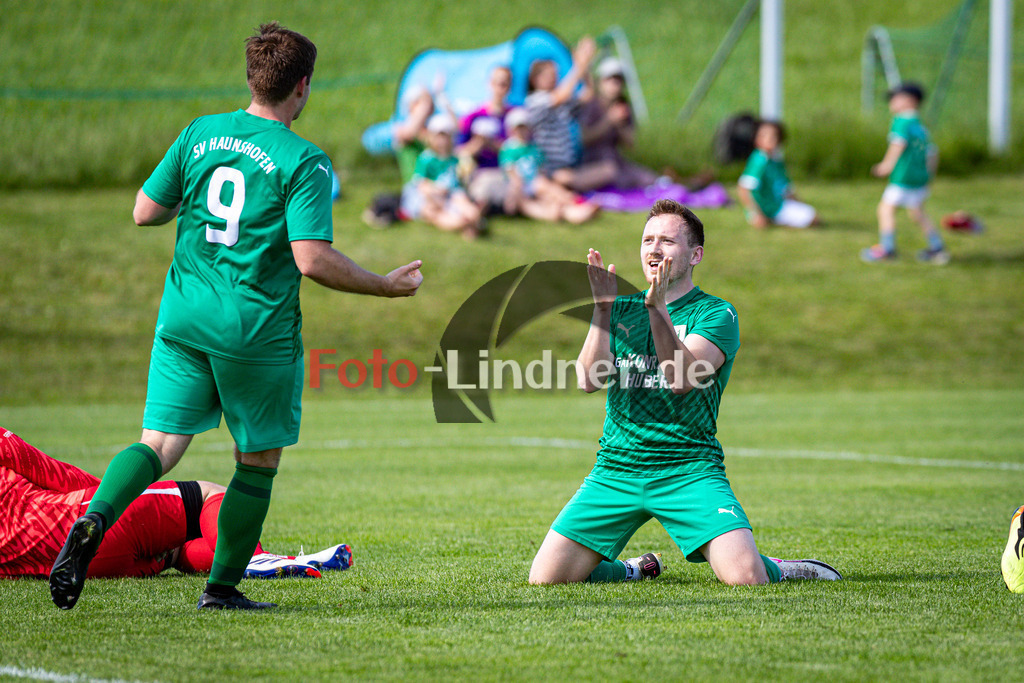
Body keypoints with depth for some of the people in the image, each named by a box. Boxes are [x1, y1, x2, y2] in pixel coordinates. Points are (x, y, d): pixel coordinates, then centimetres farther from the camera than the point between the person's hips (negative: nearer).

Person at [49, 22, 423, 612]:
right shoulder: (304, 162, -11)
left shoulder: (199, 136, 5)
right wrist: (387, 286, -6)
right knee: (259, 460, 12)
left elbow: (144, 213, 10)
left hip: (183, 320, 4)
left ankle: (93, 521, -24)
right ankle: (223, 587, 15)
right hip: (259, 331, -4)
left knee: (160, 445, 4)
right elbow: (313, 259, -18)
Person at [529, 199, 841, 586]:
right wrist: (602, 308, -12)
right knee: (546, 578, -8)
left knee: (745, 577, -23)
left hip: (688, 472, -4)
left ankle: (776, 569, 15)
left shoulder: (715, 314, 0)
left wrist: (658, 310, -27)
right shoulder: (620, 311, 13)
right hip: (615, 472, 4)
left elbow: (683, 379, -17)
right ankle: (640, 570, 21)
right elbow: (590, 380, -2)